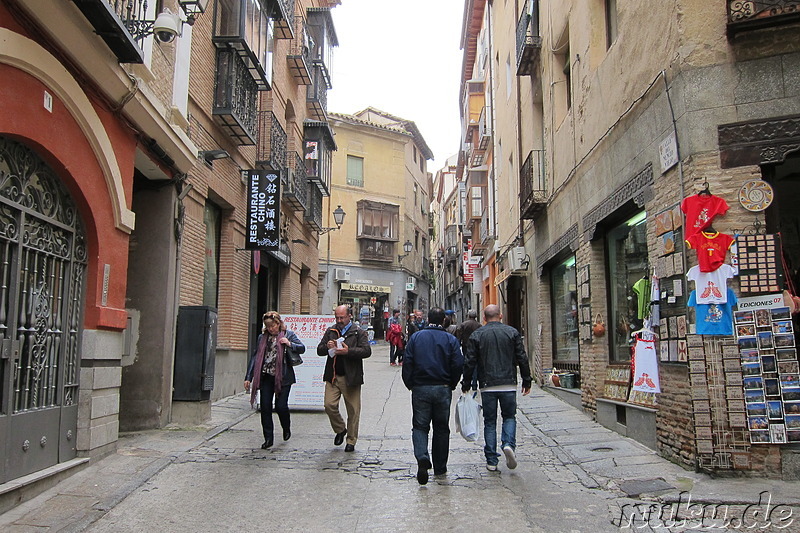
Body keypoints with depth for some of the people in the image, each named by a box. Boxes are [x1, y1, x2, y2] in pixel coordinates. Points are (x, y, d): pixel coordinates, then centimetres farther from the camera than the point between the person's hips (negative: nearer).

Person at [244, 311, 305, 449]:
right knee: (265, 407, 0)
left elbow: (302, 348, -1)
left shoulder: (288, 334, 3)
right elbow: (255, 357, 10)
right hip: (266, 376, 3)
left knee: (281, 406, -5)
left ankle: (286, 429, 26)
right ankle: (268, 438, 12)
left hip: (283, 377, -3)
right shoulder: (262, 337, 10)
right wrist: (248, 377, 7)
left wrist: (289, 344, -20)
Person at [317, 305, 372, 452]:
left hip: (351, 377, -3)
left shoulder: (359, 332, 1)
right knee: (329, 405, -7)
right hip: (332, 376, 3)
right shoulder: (330, 331, 14)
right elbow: (319, 350, 15)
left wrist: (348, 351, -21)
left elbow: (367, 351, -10)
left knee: (353, 410, 2)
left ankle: (351, 441, 18)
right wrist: (327, 347, -8)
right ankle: (340, 430, 21)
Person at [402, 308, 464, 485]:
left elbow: (407, 363, -3)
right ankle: (440, 468, 18)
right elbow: (458, 365, -7)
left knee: (420, 426, 6)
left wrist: (410, 385, 7)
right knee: (441, 428, 12)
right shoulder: (450, 339, -1)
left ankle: (422, 458, -20)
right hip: (443, 389, 0)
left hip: (420, 389, 0)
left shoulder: (416, 337, 1)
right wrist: (451, 385, 7)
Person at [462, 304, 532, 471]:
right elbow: (522, 359, 1)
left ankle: (491, 461, 8)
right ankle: (508, 444, -10)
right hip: (509, 384, 0)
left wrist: (466, 384, 9)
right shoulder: (512, 332, 2)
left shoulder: (476, 335, 1)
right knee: (509, 416, 16)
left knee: (489, 421, 8)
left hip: (487, 385, 0)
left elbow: (469, 362, 0)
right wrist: (527, 381, 9)